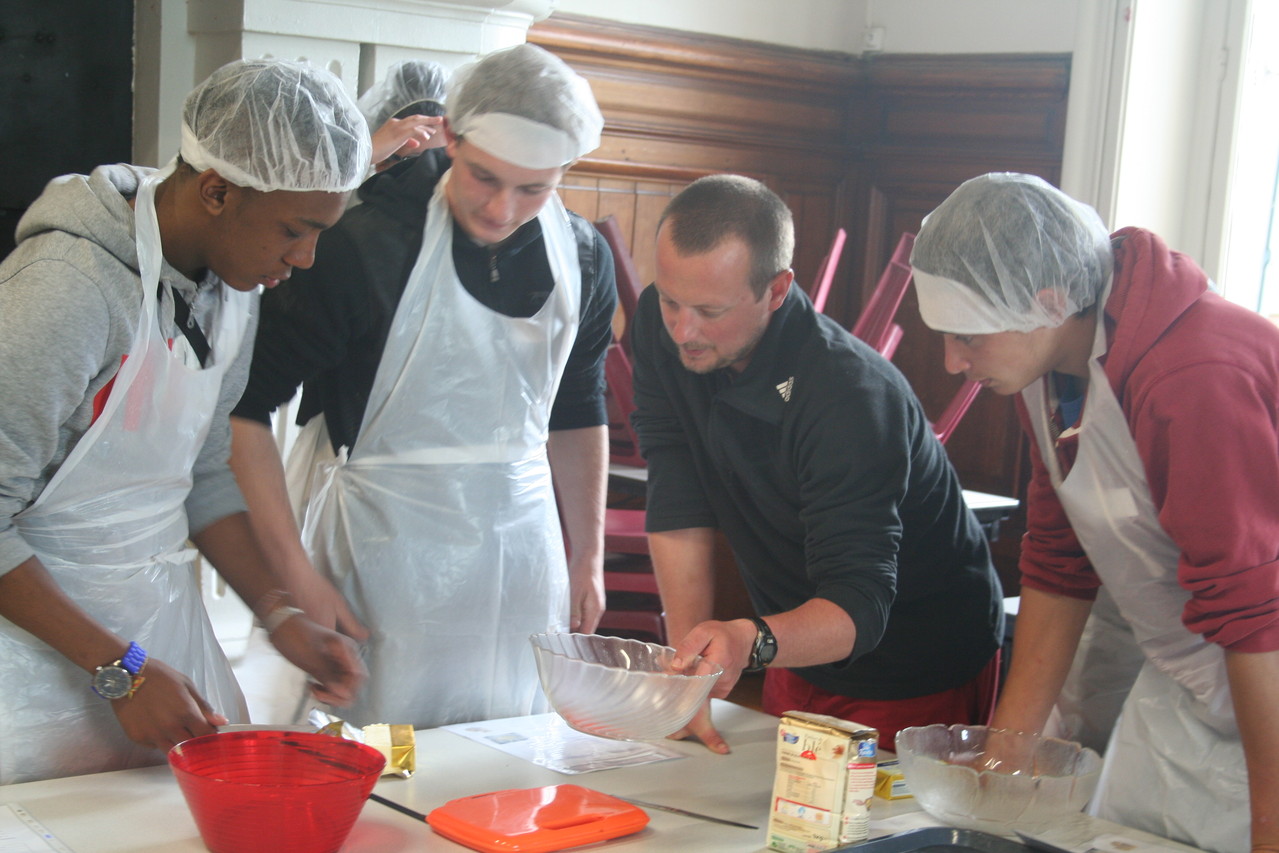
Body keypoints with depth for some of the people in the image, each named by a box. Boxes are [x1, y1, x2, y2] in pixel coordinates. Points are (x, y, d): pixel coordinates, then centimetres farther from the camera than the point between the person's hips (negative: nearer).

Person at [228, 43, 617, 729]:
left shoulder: (583, 260, 0)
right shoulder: (367, 243, -18)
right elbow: (244, 406, -15)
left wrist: (588, 556, 14)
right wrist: (293, 571, -18)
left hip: (521, 550, 5)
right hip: (385, 542, -4)